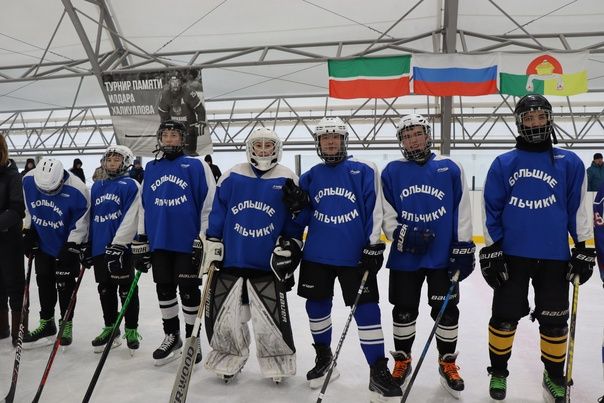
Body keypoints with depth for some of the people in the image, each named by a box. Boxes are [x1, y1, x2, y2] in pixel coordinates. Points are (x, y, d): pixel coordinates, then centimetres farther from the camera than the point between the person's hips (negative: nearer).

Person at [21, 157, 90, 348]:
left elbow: (79, 225, -19)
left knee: (65, 285, 3)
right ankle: (46, 324, 26)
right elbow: (28, 210, 4)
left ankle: (66, 324, 19)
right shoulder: (28, 180, -15)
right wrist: (28, 232, 6)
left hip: (67, 245, -5)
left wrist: (71, 248, -18)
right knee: (44, 282, 12)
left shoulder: (77, 191, -29)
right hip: (42, 244, 5)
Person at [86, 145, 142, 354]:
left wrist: (118, 245, -19)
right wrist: (88, 245, 17)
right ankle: (110, 328, 27)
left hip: (122, 248, -6)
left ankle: (131, 330, 14)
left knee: (127, 290, 2)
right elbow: (90, 217, 19)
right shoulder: (96, 187, 14)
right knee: (105, 290, 14)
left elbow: (130, 219, -14)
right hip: (99, 248, 6)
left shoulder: (131, 186, -6)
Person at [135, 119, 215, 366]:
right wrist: (141, 241, 11)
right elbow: (144, 206, 14)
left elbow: (209, 204, -6)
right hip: (159, 243, 5)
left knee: (189, 291, 4)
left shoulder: (196, 166, -4)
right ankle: (171, 336, 30)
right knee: (165, 290, 13)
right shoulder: (151, 168, 11)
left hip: (188, 242, -4)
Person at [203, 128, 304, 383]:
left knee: (272, 319, 1)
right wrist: (211, 246, 3)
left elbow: (295, 221, 3)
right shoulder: (232, 177, 3)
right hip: (230, 260, 2)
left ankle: (277, 364, 23)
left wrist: (289, 249, -3)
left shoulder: (287, 180, 0)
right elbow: (216, 214, 6)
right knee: (224, 317, 10)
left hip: (267, 265, -2)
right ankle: (229, 360, 32)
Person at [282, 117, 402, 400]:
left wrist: (374, 246, -8)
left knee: (366, 310, -2)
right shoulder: (310, 177, 8)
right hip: (316, 256, 4)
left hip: (354, 256, -4)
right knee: (316, 307, 14)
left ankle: (378, 371, 10)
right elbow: (304, 219, 10)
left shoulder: (364, 172, -3)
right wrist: (297, 205, -11)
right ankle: (323, 356, 37)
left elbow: (375, 210, -4)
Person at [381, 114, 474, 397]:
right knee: (404, 311, 12)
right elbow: (385, 214, 0)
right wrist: (403, 234, -16)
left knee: (446, 311, 7)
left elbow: (462, 212, 0)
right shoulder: (392, 172, 1)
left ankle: (447, 363, 28)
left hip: (443, 256, 0)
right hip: (404, 257, 1)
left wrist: (463, 250, -3)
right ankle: (402, 361, 31)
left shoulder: (450, 169, -1)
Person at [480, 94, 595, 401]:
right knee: (504, 317, 6)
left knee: (554, 321, 10)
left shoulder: (569, 163, 3)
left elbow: (578, 208, 5)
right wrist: (490, 251, -1)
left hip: (554, 257, 1)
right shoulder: (502, 164, 2)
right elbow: (491, 212, 3)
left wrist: (584, 249, 3)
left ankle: (554, 377, 31)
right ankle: (498, 372, 27)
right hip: (511, 255, 0)